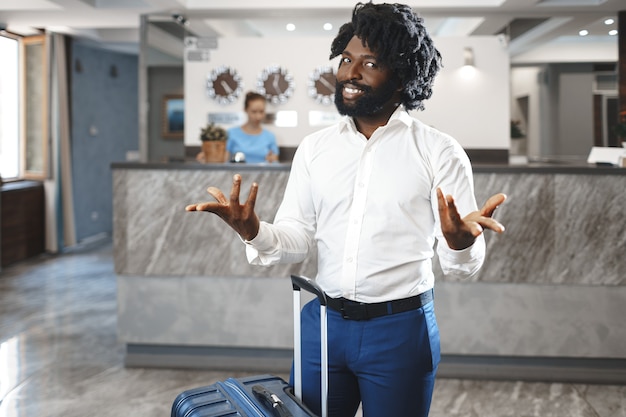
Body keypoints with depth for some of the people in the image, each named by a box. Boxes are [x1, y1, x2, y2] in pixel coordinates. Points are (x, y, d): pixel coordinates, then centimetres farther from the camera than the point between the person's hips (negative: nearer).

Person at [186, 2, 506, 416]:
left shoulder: (439, 152, -8)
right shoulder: (314, 148, 4)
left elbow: (464, 263, -10)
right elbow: (298, 239, 2)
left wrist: (460, 243, -33)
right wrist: (255, 232, -18)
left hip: (401, 329, -3)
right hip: (322, 322, 4)